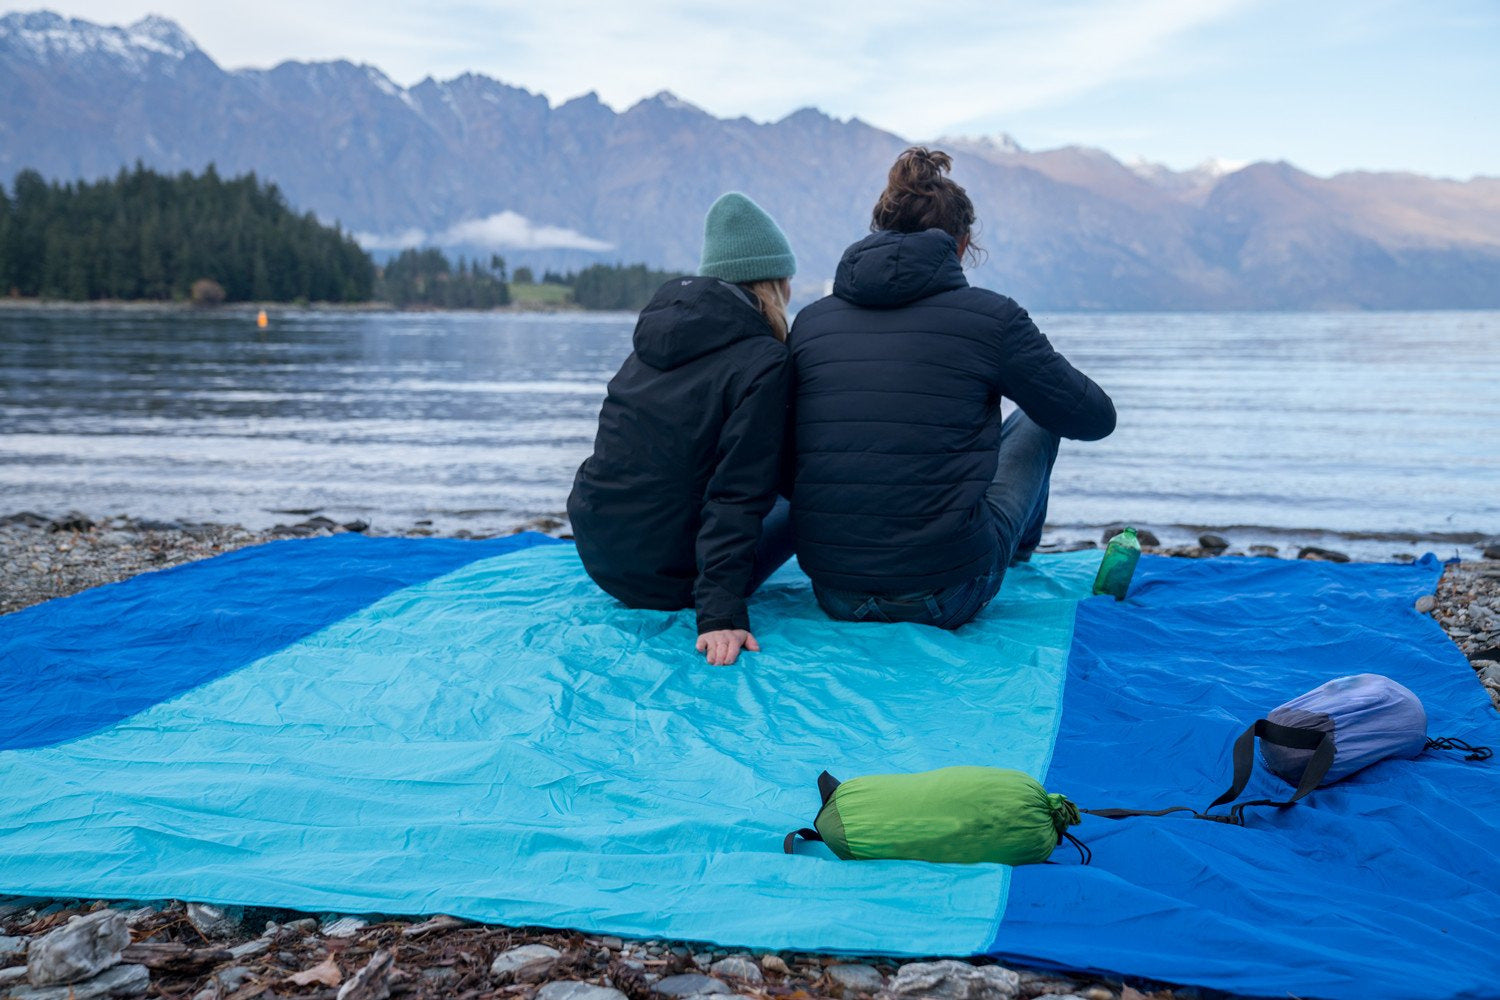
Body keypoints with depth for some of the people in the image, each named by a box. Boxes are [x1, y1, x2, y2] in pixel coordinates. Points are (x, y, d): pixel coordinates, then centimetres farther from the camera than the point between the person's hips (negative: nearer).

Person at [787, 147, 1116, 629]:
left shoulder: (809, 320, 4)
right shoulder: (990, 316, -6)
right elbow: (1096, 417, 7)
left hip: (833, 595, 4)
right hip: (946, 599, -3)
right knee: (1036, 421, 25)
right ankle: (1021, 546, 55)